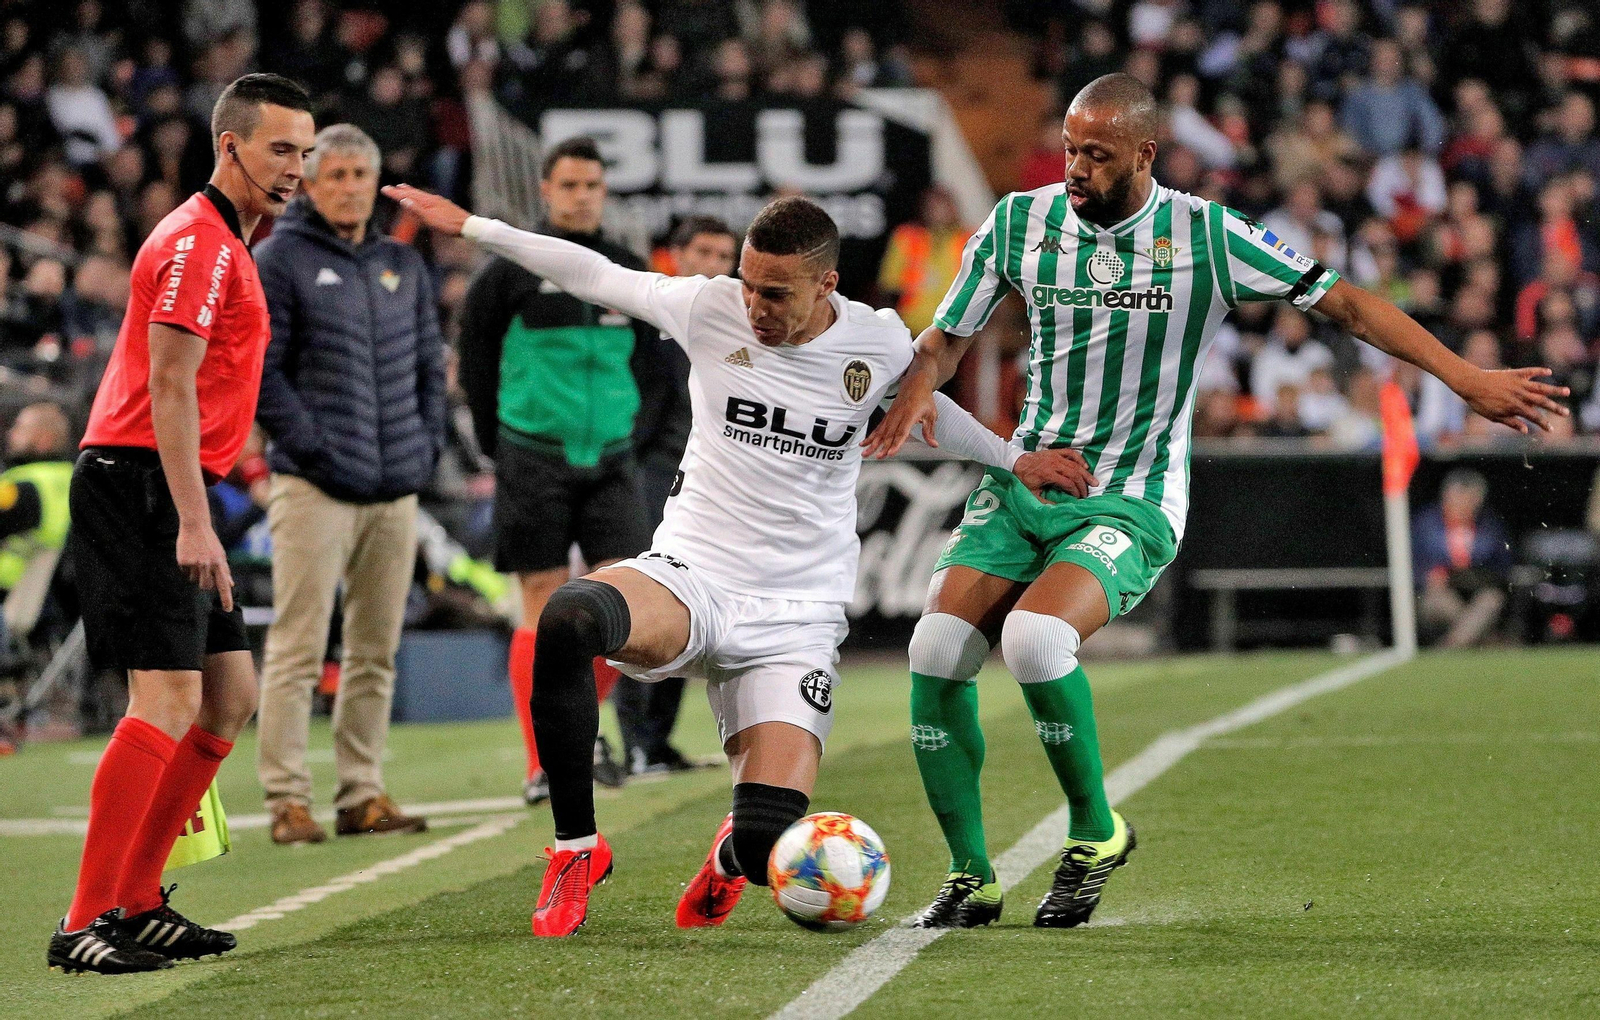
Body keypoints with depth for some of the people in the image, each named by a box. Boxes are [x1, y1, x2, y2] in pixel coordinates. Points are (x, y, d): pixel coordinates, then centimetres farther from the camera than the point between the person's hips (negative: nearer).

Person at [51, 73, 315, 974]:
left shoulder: (227, 243, 20)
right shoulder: (198, 243, -12)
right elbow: (169, 384, -20)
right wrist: (193, 523, -25)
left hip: (171, 499, 11)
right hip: (139, 488, -11)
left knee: (230, 697, 11)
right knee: (169, 699, -15)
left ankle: (136, 902, 14)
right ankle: (86, 924, -16)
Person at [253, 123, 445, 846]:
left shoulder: (403, 265, 17)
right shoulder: (279, 260, -2)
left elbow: (430, 362, 21)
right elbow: (256, 367, -7)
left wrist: (427, 442, 8)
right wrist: (310, 445, -13)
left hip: (396, 488, 6)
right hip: (316, 486, -6)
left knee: (377, 652, 8)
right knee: (298, 649, -8)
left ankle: (361, 794, 14)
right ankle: (287, 798, -6)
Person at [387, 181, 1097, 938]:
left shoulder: (880, 344, 0)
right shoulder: (710, 309, -2)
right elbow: (595, 276, 11)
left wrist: (1013, 460, 29)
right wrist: (469, 226, 14)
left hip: (796, 619, 0)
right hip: (688, 576, 0)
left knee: (768, 848, -16)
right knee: (567, 620, -38)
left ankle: (734, 851, 29)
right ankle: (576, 847, -19)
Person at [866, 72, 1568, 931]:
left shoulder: (1206, 238, -8)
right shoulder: (1019, 222, 1)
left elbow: (1345, 303, -3)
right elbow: (945, 337, 12)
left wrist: (1468, 379, -8)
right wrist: (915, 395, -11)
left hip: (1131, 503, -4)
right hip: (1024, 482, 4)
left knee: (1034, 637, -30)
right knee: (936, 650, -16)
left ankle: (1096, 831, -6)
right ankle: (969, 876, 0)